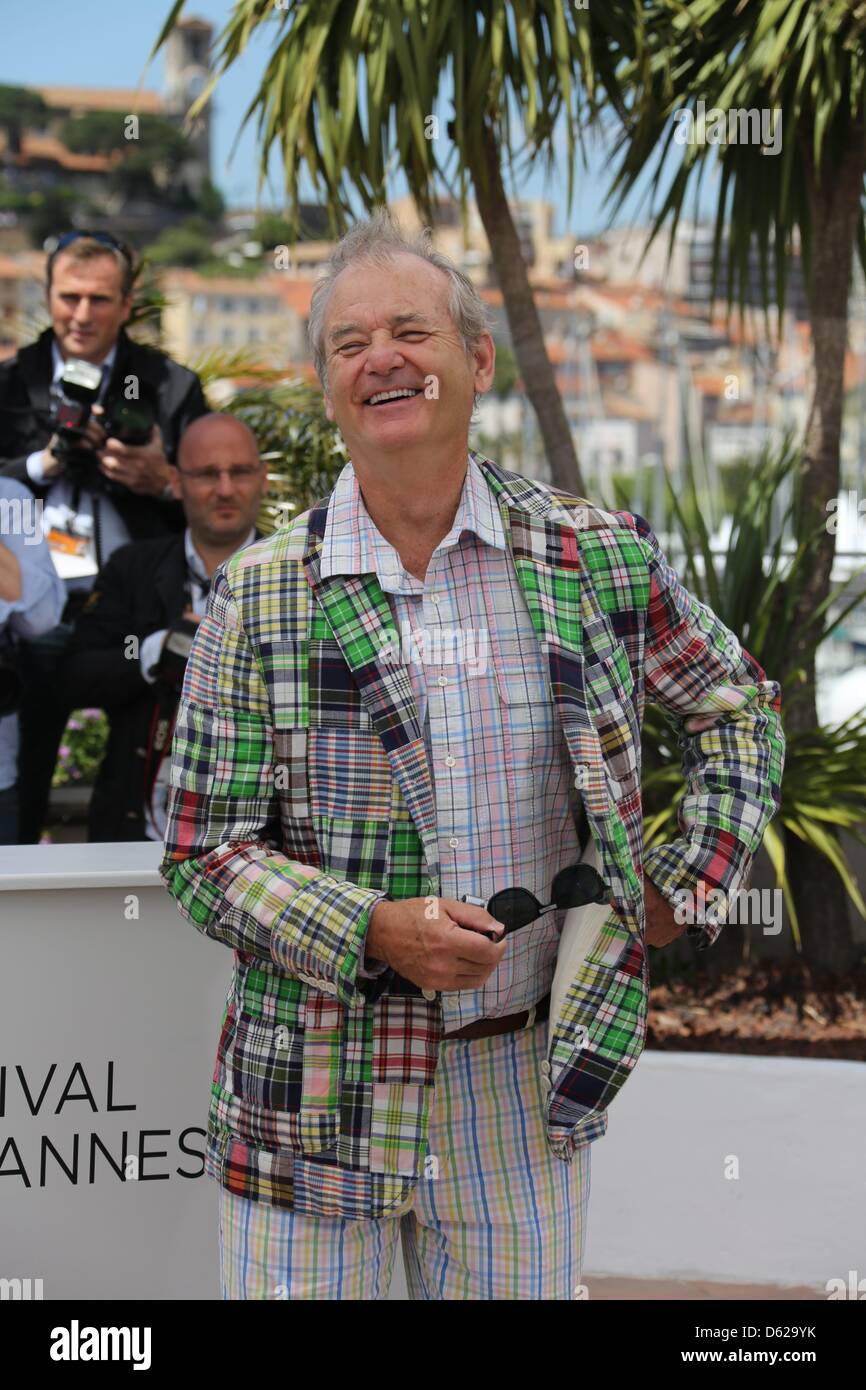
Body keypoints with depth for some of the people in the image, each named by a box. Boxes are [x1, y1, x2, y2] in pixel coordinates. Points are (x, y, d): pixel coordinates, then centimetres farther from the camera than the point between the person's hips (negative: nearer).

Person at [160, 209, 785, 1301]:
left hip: (526, 1091, 1)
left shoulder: (597, 557, 0)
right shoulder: (258, 597, -3)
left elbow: (739, 709, 15)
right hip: (316, 1102, -1)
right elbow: (201, 850, -3)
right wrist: (372, 930, -18)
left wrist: (686, 886, 4)